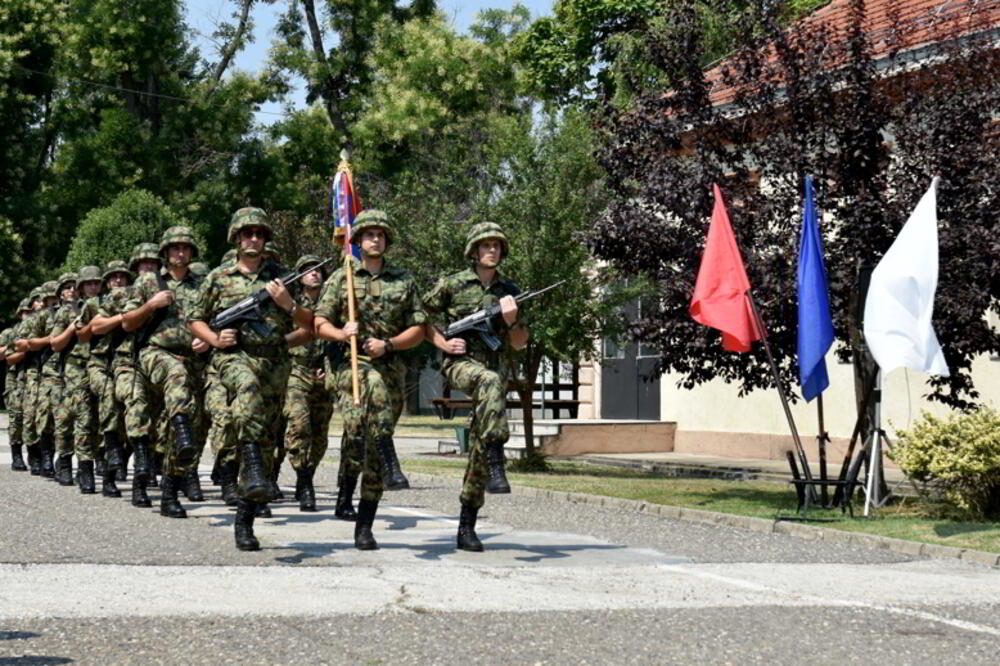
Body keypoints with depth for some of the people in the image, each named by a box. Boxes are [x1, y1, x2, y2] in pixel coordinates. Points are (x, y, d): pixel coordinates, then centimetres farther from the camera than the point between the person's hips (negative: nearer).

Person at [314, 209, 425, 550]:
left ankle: (364, 526, 9)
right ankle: (391, 465, -34)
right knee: (375, 385, -38)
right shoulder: (341, 278, 9)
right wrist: (342, 334, -13)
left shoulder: (404, 280, 11)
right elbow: (320, 325, 7)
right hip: (352, 363, -1)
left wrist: (387, 344, -7)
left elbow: (418, 331, 10)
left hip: (391, 366, 1)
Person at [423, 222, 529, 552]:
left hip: (494, 368, 4)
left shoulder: (509, 291, 12)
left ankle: (466, 527, 6)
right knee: (490, 381, -39)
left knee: (479, 449, -1)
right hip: (460, 362, -3)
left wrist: (511, 320, -6)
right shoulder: (451, 285, 3)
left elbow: (519, 343, 14)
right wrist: (443, 343, -4)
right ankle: (495, 463, -41)